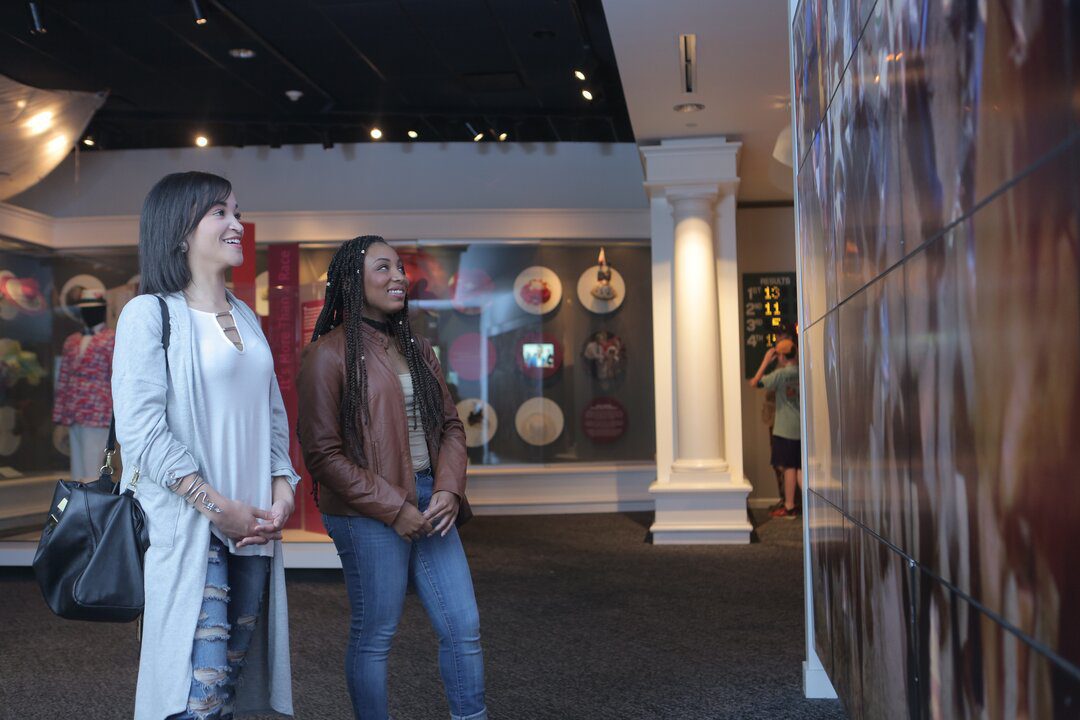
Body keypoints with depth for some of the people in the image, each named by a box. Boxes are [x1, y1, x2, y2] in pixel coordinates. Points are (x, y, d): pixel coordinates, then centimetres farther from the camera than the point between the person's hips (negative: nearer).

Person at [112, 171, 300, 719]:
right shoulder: (149, 314, -4)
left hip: (253, 527, 7)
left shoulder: (246, 318, 16)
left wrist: (281, 493, 2)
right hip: (187, 526, -6)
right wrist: (217, 506, -16)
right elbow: (142, 430, -13)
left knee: (231, 675, 9)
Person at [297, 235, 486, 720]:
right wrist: (392, 508, -15)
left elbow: (451, 426, 14)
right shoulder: (328, 355, -9)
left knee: (464, 627, 7)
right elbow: (323, 454, -13)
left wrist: (449, 489, -4)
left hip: (429, 504, 7)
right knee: (374, 635, 5)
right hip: (369, 517, -6)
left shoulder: (417, 350, 12)